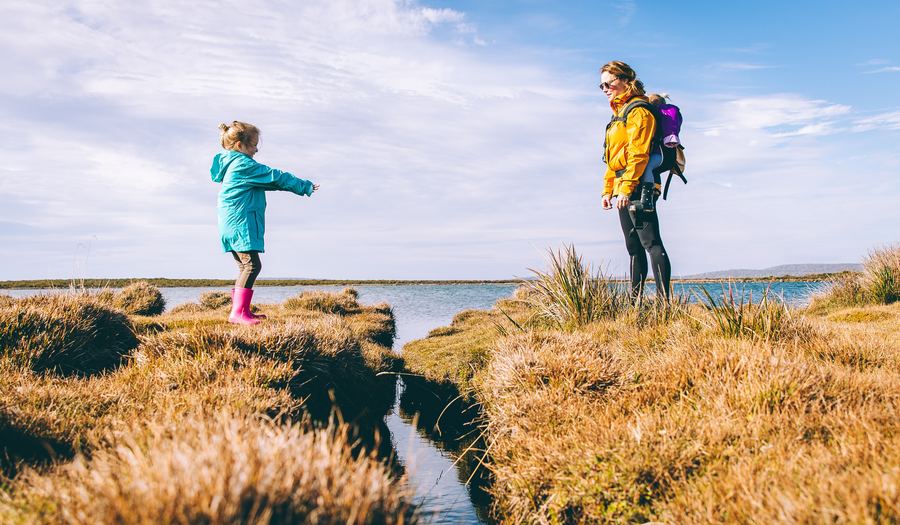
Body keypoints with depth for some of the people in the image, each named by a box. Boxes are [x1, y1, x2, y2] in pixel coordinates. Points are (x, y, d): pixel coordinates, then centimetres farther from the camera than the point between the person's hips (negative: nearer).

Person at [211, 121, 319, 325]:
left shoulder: (230, 164, 20)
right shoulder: (244, 165, -12)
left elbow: (267, 181, 26)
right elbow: (276, 177, -10)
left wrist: (299, 185, 26)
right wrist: (305, 186, -1)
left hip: (232, 225, 11)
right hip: (241, 224, -11)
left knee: (245, 266, 15)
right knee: (251, 265, -14)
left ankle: (243, 311, 19)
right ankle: (237, 312, -18)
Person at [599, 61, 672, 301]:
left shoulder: (638, 110, -7)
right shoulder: (619, 113, 23)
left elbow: (638, 153, -17)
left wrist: (626, 188, -23)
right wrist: (608, 189, 20)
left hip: (639, 187, -10)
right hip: (624, 190, 10)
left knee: (651, 243, -13)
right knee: (634, 247, 12)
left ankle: (664, 300, -15)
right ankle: (635, 300, 17)